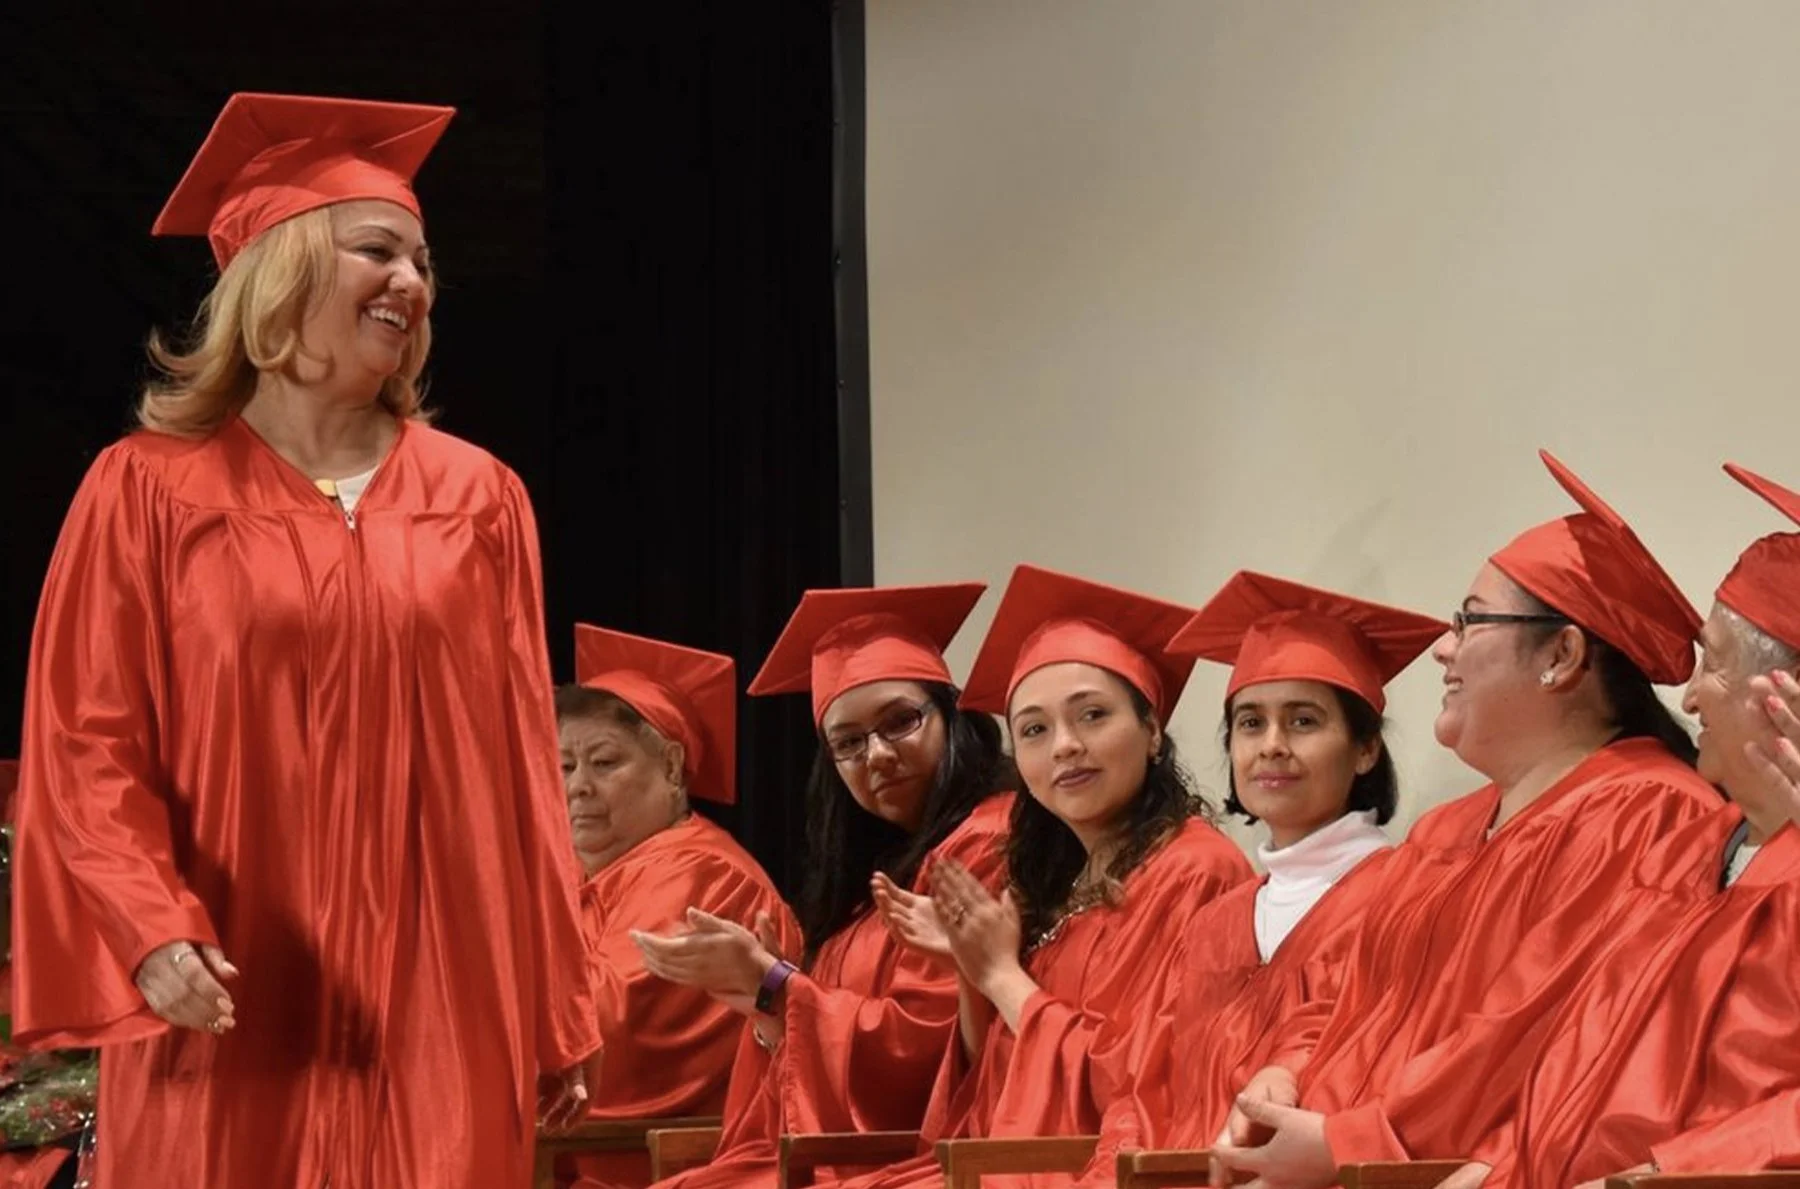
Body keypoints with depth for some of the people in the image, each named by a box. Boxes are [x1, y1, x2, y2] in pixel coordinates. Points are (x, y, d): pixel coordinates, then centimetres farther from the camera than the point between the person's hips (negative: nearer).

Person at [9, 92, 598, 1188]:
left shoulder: (476, 500, 10)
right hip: (228, 1025, -2)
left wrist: (558, 1012, 5)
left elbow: (519, 763, 9)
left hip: (436, 1017, 2)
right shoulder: (147, 492, 2)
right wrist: (153, 930, -18)